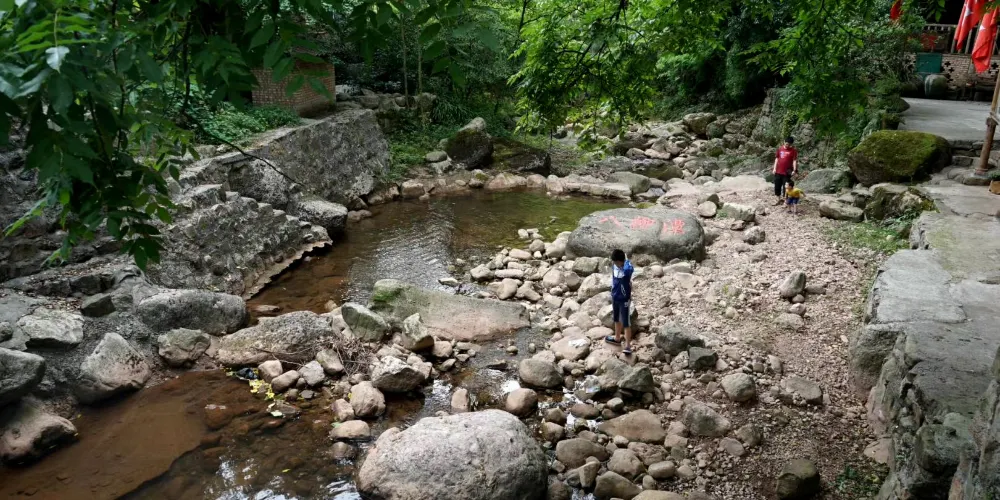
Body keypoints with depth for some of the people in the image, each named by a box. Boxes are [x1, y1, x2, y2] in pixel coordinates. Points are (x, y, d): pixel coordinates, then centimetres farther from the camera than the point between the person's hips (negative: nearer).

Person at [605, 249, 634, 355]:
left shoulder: (627, 268, -23)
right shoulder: (614, 265, -4)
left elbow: (628, 269, -45)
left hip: (624, 299, -7)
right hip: (615, 297, 7)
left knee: (626, 323, 2)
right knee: (616, 319, 24)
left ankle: (628, 346, 12)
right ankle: (617, 338, 44)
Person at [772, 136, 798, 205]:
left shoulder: (793, 150, -6)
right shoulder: (780, 149, 7)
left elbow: (795, 160, -10)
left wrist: (794, 170, -20)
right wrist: (774, 168, 8)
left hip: (787, 172, -5)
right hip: (778, 172, 5)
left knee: (785, 187, -1)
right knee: (777, 186, 10)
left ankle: (785, 201, 7)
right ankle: (779, 200, 25)